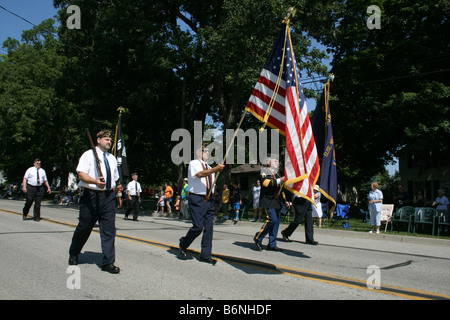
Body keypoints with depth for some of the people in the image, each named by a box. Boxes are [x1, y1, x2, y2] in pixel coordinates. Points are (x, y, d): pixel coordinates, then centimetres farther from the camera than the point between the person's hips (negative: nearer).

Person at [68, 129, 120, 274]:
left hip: (109, 196, 4)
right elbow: (81, 174, -13)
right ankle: (73, 254, 32)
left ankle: (108, 262, 1)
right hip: (91, 196, -4)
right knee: (84, 227, 7)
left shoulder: (112, 158, 18)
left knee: (109, 229, -2)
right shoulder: (88, 155, 1)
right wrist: (95, 181, -30)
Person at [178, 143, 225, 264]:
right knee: (198, 227, -11)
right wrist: (215, 169, -27)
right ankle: (183, 244, 16)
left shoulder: (209, 167, 20)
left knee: (209, 228, 4)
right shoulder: (194, 163, -1)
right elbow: (200, 174, -23)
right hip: (197, 199, -7)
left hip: (209, 200, 7)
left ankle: (205, 255, 11)